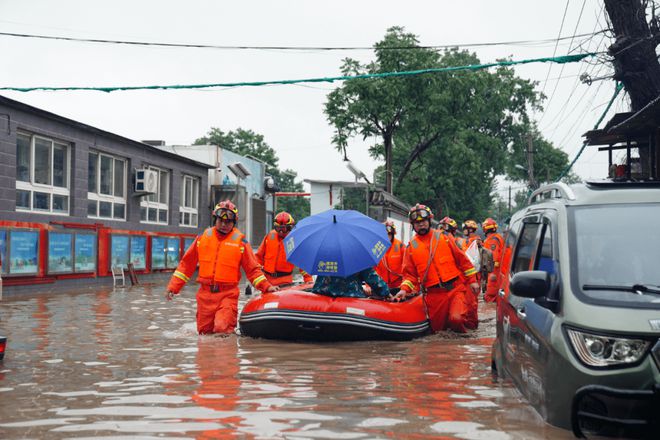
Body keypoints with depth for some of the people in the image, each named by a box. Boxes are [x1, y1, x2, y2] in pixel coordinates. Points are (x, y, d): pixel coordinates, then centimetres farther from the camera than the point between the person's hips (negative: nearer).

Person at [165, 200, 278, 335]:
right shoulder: (203, 236, 8)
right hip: (205, 294, 3)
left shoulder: (240, 240, 1)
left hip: (228, 295, -3)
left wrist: (266, 287, -7)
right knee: (204, 332, 7)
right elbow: (187, 264, 13)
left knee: (222, 329, -18)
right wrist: (173, 287, 8)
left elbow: (252, 269, 5)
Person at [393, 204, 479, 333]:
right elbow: (409, 273, 7)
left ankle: (462, 336, 8)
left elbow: (461, 258, 8)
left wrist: (472, 280, 5)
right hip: (434, 294, 2)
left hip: (455, 288, -2)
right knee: (437, 328, 6)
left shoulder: (442, 237, 7)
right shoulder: (411, 246, 8)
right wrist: (404, 289, -10)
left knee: (456, 319, -23)